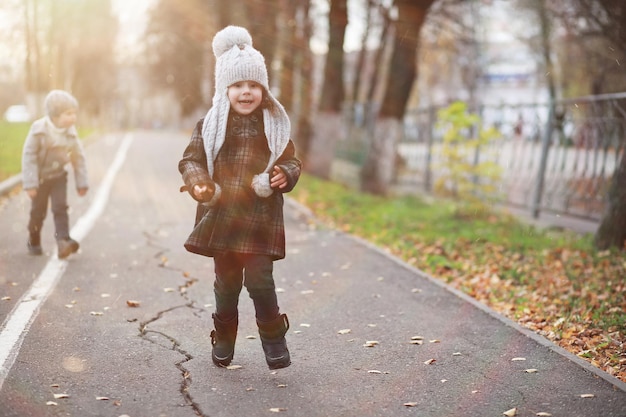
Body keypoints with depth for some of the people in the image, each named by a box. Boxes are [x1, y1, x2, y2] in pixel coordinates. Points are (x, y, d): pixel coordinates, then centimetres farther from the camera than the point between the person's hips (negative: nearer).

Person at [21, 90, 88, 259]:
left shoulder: (71, 133, -10)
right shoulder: (39, 130, -20)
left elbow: (78, 157, -1)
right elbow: (28, 155, -18)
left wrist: (82, 183, 0)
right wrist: (30, 183, -20)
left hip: (59, 176, 2)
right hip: (40, 176, -2)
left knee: (60, 207, -12)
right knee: (38, 211, 9)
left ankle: (63, 241, -17)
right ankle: (34, 242, 29)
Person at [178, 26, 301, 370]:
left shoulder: (274, 125, 3)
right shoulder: (210, 124, 0)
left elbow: (291, 161, 11)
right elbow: (190, 159, 3)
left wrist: (286, 174, -12)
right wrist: (198, 183, -17)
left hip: (261, 218, -1)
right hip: (222, 216, 1)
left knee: (260, 280, -7)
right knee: (226, 283, 12)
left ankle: (274, 340, 12)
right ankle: (224, 339, 30)